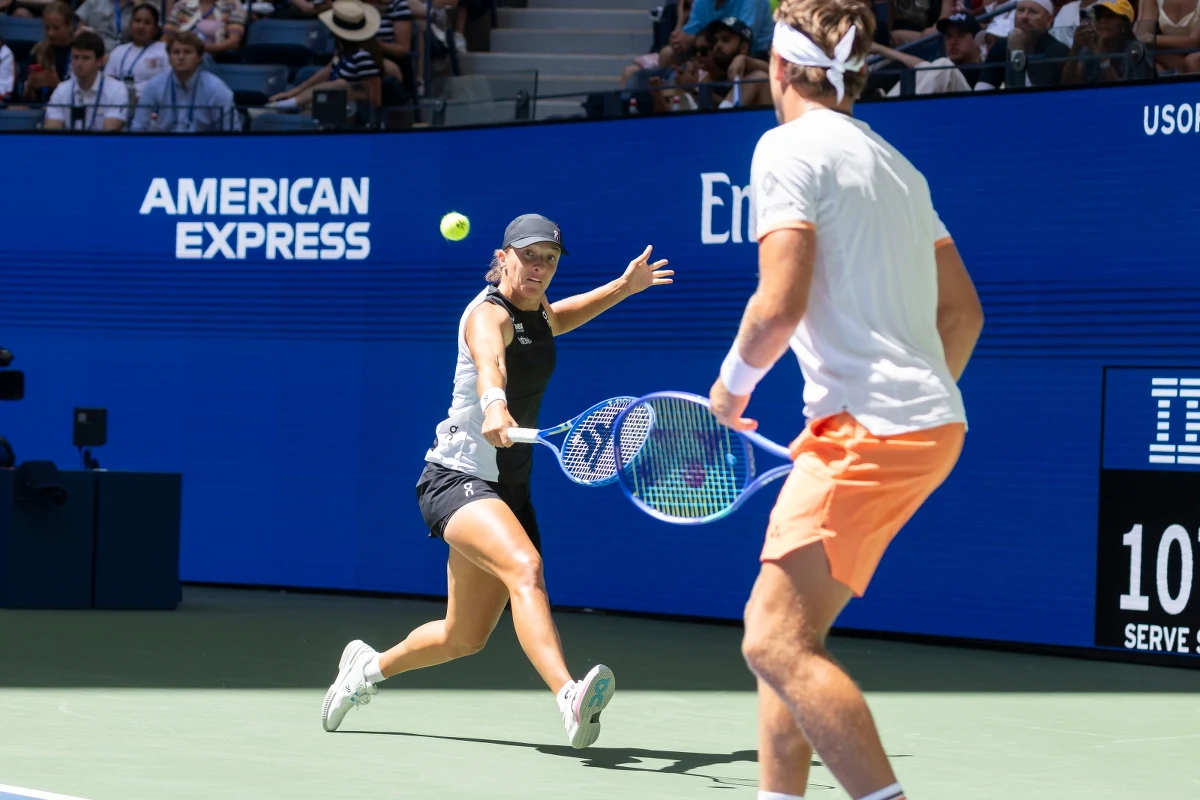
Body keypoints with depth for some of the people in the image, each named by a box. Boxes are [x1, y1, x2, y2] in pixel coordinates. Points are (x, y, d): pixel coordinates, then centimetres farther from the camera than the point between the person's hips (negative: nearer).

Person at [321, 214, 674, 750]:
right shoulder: (489, 314, -16)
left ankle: (369, 667, 40)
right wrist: (495, 406, -62)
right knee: (525, 568, -36)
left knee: (465, 638, 13)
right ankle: (570, 699, -54)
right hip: (457, 477, -9)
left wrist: (624, 286, 28)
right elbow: (489, 361, -41)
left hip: (509, 489, 9)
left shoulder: (539, 313, 11)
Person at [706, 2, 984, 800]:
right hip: (928, 419, 9)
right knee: (785, 636, 14)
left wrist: (733, 382, 0)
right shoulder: (895, 164, 20)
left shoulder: (790, 146, -7)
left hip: (868, 428, -9)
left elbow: (781, 306, -17)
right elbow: (964, 311, 21)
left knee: (776, 642, -13)